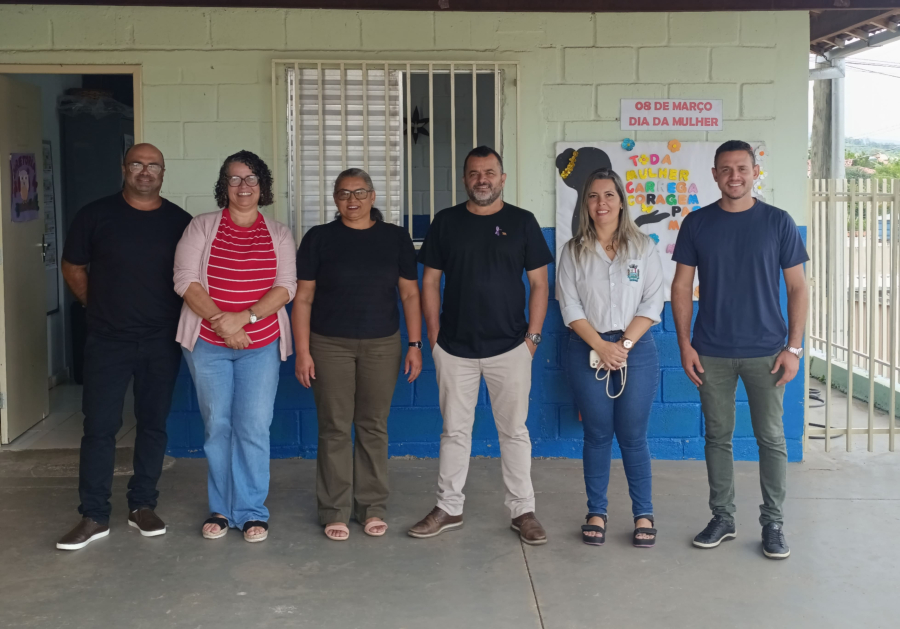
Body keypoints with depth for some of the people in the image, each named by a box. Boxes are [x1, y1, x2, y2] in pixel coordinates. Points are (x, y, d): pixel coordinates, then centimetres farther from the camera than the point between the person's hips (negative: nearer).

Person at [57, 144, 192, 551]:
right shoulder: (96, 215, -1)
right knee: (99, 425, -1)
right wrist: (99, 305, 5)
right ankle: (94, 516, 8)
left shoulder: (179, 221, 2)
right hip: (107, 341, -1)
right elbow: (73, 268, 7)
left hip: (161, 342, 2)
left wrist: (178, 317, 3)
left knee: (153, 423, 8)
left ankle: (143, 506, 21)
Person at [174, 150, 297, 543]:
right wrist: (220, 320, -16)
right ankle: (221, 509, 17)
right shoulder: (201, 228, 4)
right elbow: (185, 280, -4)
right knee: (218, 425, 5)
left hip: (261, 345, 0)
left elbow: (286, 286, -2)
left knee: (254, 427, -3)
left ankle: (252, 511, 9)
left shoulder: (278, 234, 7)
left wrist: (243, 317, -15)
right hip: (208, 344, 0)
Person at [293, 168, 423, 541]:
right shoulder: (319, 238, 2)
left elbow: (410, 294, 7)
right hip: (330, 345, -1)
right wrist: (303, 352, -4)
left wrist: (415, 345, 1)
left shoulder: (395, 237, 5)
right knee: (334, 428, 1)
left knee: (374, 426, 5)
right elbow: (303, 299, 1)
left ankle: (373, 507, 17)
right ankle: (335, 511, 11)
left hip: (382, 345, 1)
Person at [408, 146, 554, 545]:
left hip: (510, 347, -1)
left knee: (514, 430, 5)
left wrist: (533, 335, -3)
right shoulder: (446, 222, 6)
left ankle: (522, 511, 15)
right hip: (455, 348, 1)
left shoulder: (522, 222, 2)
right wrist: (434, 335, 1)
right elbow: (430, 280, 8)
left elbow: (539, 282, 3)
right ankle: (448, 508, 21)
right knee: (454, 430, 10)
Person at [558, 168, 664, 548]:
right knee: (597, 435, 5)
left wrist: (625, 344, -11)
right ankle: (596, 513, 15)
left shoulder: (643, 247, 5)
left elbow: (653, 303, -1)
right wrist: (601, 346, -11)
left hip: (636, 350, 0)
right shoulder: (573, 251, 5)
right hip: (587, 351, 1)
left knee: (633, 436, 1)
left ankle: (644, 515, 12)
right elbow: (570, 306, -1)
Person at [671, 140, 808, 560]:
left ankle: (773, 523, 16)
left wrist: (794, 347, -5)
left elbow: (797, 288, 1)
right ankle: (721, 518, 21)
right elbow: (682, 286, 4)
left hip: (765, 351, -1)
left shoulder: (778, 222, 0)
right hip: (711, 352, 1)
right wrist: (684, 344, -2)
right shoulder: (696, 224, 3)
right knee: (718, 435, 8)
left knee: (771, 438, 4)